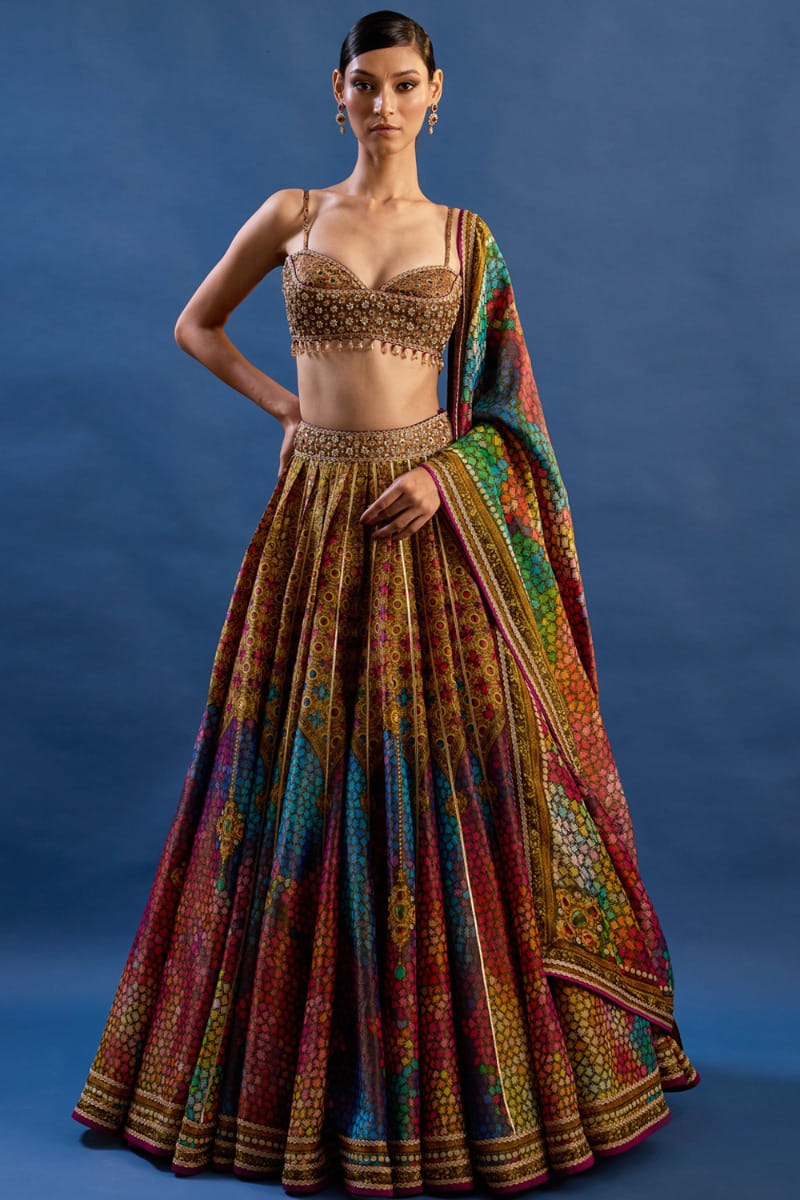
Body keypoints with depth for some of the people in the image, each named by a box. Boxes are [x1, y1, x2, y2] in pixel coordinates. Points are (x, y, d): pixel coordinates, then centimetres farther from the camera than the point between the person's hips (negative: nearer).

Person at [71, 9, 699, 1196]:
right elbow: (195, 324, 17)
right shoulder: (290, 214, 8)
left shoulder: (466, 237, 8)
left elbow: (499, 400, 9)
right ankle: (301, 1067, 23)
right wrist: (286, 405, 4)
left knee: (448, 774, 2)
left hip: (435, 518, 0)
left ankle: (468, 1071, 20)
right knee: (306, 773, 4)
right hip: (319, 516, 0)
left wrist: (443, 474, -10)